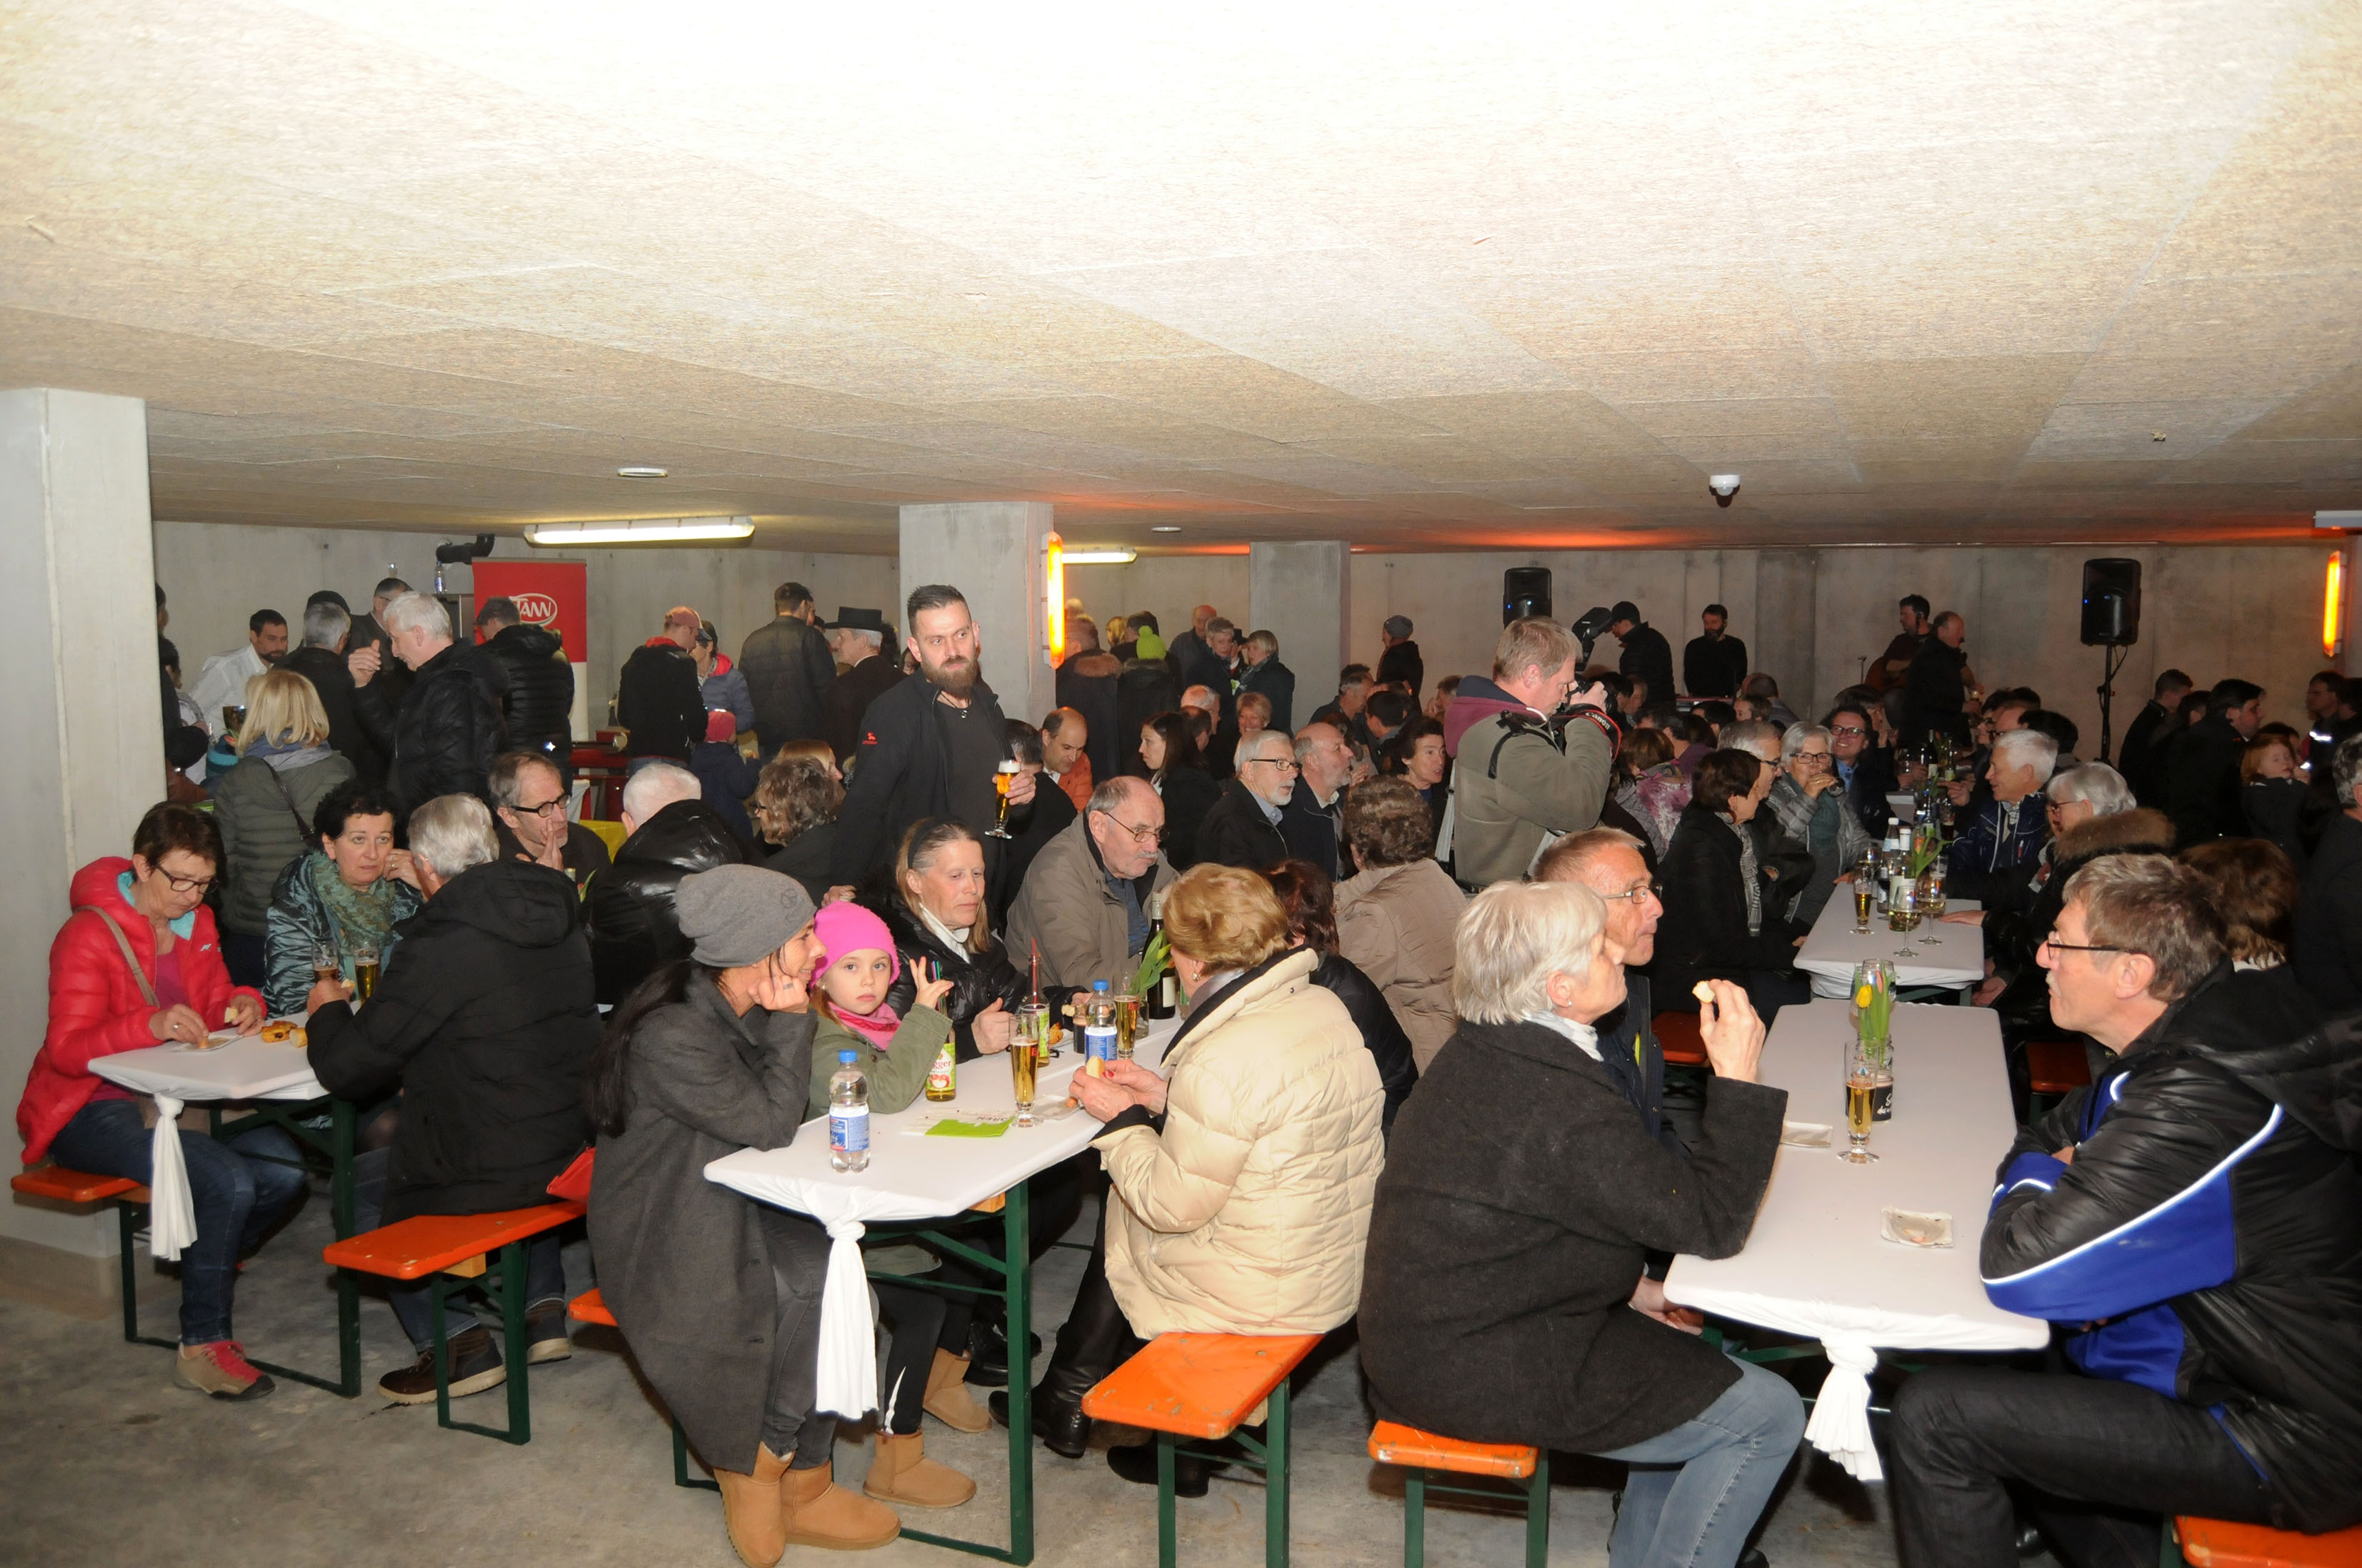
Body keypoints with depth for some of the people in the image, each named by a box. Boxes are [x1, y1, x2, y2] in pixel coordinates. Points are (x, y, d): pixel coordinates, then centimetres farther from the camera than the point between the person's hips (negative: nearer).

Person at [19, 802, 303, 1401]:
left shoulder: (196, 923, 10)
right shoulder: (90, 934, -13)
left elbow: (215, 1004, 18)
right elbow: (67, 1049, -18)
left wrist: (242, 1005, -7)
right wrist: (152, 1026, -35)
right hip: (93, 1111, -7)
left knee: (284, 1168, -20)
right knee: (227, 1181, -30)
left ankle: (210, 1264, 11)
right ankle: (202, 1347, -13)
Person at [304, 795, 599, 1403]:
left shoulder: (441, 947, -20)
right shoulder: (562, 919, 2)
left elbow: (346, 1068, -12)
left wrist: (327, 1011, 10)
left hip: (489, 1175, -6)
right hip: (575, 1153, 7)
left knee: (360, 1185, 19)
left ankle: (455, 1341, 13)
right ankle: (544, 1307, 29)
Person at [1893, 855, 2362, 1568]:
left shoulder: (2199, 1107, -30)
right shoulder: (2192, 1042, 1)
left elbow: (2017, 1270, -29)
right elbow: (2045, 1137, 16)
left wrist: (2036, 1177, -8)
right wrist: (2066, 1181, -6)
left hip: (2284, 1446, -10)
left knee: (1932, 1416, -16)